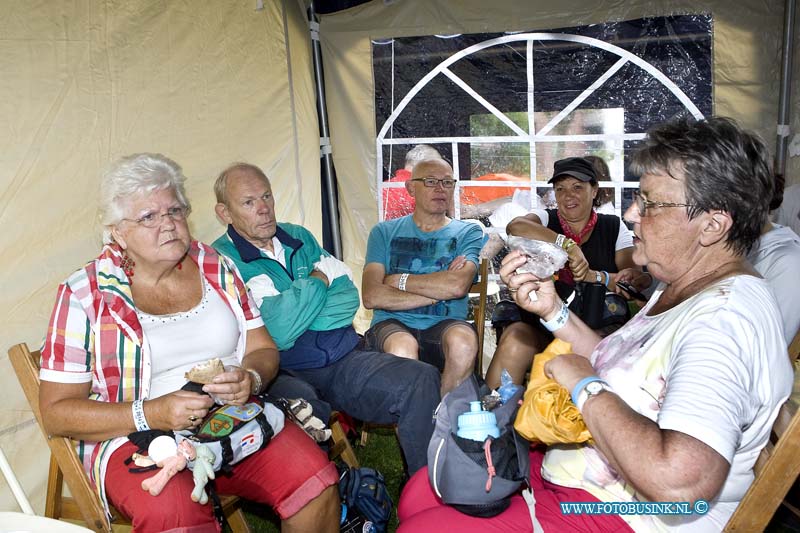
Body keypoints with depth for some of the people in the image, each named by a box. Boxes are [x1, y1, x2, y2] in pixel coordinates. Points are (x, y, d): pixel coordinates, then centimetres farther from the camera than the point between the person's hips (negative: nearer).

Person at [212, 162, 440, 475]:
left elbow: (348, 296, 6)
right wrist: (318, 282, -2)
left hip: (343, 361, 6)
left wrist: (291, 319, -9)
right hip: (282, 375, -5)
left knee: (421, 380, -15)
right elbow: (278, 332, -16)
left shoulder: (300, 238, 16)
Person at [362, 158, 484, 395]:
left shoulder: (467, 233, 12)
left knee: (464, 341, -33)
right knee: (403, 346, -35)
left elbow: (458, 285, -10)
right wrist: (437, 289, -4)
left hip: (445, 325, 1)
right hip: (392, 324, 0)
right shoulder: (385, 232, 12)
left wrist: (399, 280, -2)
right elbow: (371, 297, -4)